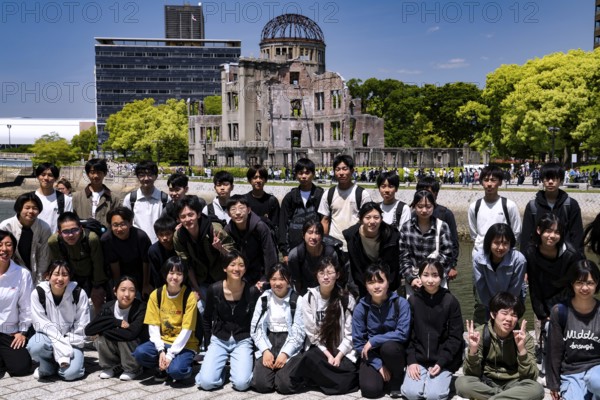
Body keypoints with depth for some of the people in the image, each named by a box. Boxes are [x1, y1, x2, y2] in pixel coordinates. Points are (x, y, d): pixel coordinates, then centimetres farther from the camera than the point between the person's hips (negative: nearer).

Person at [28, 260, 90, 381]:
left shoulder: (79, 294, -11)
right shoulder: (38, 293, -11)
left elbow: (82, 326, -7)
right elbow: (42, 323, -13)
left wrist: (67, 345, -16)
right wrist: (60, 343, -23)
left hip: (71, 340, -1)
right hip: (49, 337, 1)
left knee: (70, 373, -27)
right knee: (35, 346, -35)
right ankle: (46, 367, 0)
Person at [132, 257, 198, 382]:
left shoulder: (189, 296, -12)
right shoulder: (156, 294, -3)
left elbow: (186, 330, -13)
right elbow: (153, 327, -4)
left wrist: (170, 354, -19)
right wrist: (161, 351, -17)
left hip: (183, 344, -3)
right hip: (162, 342, 3)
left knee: (176, 370, -32)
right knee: (140, 353, -26)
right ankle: (163, 368, 2)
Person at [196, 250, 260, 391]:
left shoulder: (252, 291, -11)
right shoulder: (214, 289, -7)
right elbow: (206, 319, 8)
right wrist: (208, 343, 7)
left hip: (243, 341, -1)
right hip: (219, 340, 1)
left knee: (241, 384, -20)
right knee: (206, 382, -17)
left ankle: (236, 367, 13)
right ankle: (221, 367, 16)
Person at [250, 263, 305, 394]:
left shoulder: (297, 300, -1)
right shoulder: (263, 299, 7)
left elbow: (299, 332, -5)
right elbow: (255, 328, 4)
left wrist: (285, 353, -16)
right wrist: (265, 350, -11)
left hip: (290, 346, -2)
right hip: (268, 344, 2)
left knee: (285, 385, -23)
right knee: (261, 384, -19)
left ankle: (287, 368, 11)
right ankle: (273, 370, 13)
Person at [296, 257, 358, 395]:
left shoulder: (347, 299, -2)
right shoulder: (308, 298, -4)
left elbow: (349, 333, -3)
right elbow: (312, 333, -5)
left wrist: (338, 356, -16)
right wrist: (328, 356, -15)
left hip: (342, 350, 0)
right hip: (319, 349, 0)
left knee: (348, 372, -29)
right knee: (310, 360, -34)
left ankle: (323, 380, 2)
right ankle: (338, 380, -8)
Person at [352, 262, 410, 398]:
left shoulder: (400, 303, -13)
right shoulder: (361, 308, -10)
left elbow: (403, 334, -19)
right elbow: (358, 342, -7)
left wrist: (373, 341, -21)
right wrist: (379, 365, -15)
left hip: (394, 352, -1)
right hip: (372, 356, 1)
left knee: (388, 347, -35)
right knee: (370, 389, -24)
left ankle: (396, 380, -5)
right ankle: (382, 373, 12)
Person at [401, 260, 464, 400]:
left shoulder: (450, 301, -5)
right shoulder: (413, 301, 0)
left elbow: (455, 337, -5)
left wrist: (441, 362, -12)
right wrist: (411, 361, -8)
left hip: (443, 360, -1)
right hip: (418, 358, 2)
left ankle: (445, 378, 11)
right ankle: (424, 376, 12)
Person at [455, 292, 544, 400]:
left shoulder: (525, 338, -8)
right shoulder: (481, 334, -9)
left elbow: (530, 376, -15)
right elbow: (472, 373, -11)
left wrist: (522, 349, -29)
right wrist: (473, 350, -29)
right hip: (486, 383, 0)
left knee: (537, 389, -31)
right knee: (461, 383, -30)